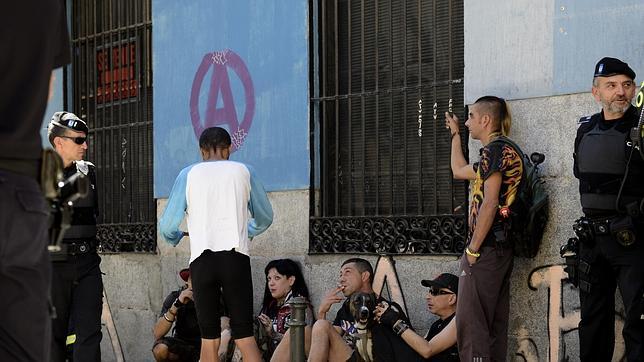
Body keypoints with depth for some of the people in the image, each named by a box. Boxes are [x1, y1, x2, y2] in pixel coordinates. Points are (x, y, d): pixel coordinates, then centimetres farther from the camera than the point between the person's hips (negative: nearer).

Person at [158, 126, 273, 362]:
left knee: (209, 337, 6)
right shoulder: (243, 172, 12)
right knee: (244, 334, 0)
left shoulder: (189, 174, 10)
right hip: (235, 257, 0)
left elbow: (167, 226, 8)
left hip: (201, 259, 0)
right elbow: (265, 218, 22)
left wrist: (175, 238, 31)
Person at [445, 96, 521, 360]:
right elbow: (459, 171, 33)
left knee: (470, 322, -11)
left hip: (485, 249, -10)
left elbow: (490, 203, -18)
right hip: (500, 249, 10)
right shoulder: (501, 150, 20)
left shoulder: (495, 149, -10)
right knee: (494, 323, 11)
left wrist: (473, 249, -17)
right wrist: (455, 134, 36)